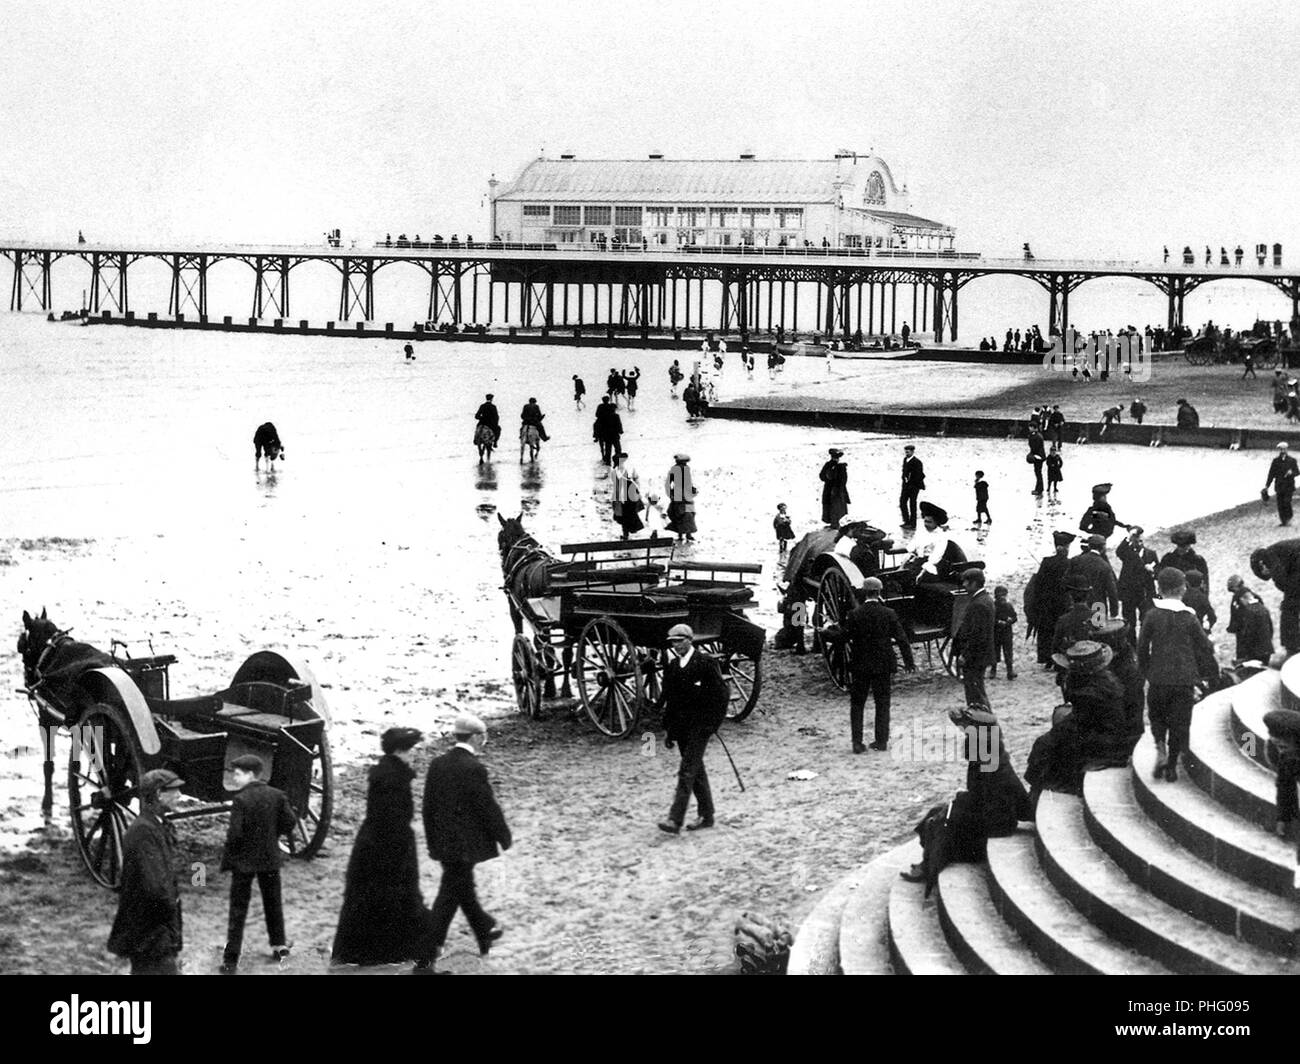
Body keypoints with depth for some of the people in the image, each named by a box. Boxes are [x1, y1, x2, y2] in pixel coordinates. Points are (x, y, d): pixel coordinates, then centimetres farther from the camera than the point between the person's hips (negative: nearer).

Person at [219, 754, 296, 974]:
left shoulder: (241, 800, -17)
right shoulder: (277, 796, -3)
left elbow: (235, 834, -20)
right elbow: (290, 825, -3)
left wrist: (227, 859, -7)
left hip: (244, 861, -4)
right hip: (270, 860, 4)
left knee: (238, 909, 1)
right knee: (272, 902, 22)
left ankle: (231, 959, 0)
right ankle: (279, 945, 31)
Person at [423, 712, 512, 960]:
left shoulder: (437, 764, 3)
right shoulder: (474, 769, -19)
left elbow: (428, 807, 9)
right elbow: (489, 807, -15)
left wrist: (433, 842, 17)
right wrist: (504, 837, -1)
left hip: (443, 843, 7)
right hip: (465, 844, -7)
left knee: (463, 887, 20)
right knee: (450, 894, -2)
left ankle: (485, 932, 37)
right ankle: (430, 947, -2)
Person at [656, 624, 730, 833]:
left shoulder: (706, 663, -9)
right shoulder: (671, 665, 10)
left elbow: (722, 695, -8)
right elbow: (668, 697, 16)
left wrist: (713, 724, -12)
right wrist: (668, 729, 15)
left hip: (700, 725, -7)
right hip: (680, 725, 7)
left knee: (687, 771, -12)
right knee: (696, 770, 14)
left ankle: (675, 819, -18)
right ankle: (706, 815, 24)